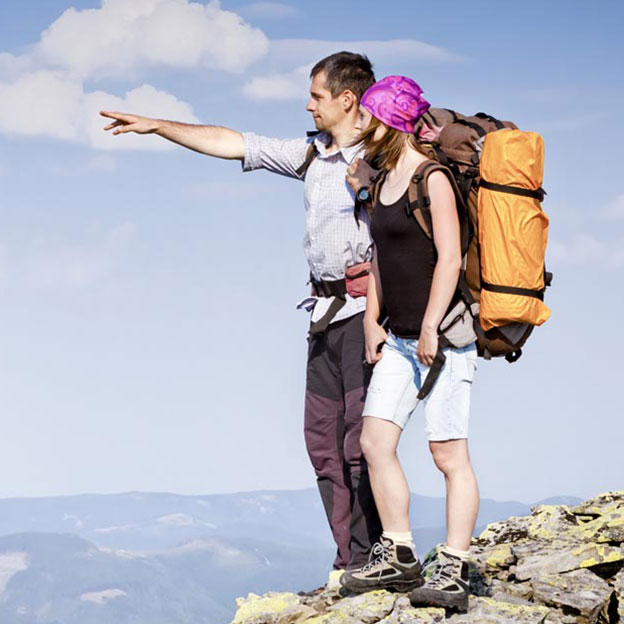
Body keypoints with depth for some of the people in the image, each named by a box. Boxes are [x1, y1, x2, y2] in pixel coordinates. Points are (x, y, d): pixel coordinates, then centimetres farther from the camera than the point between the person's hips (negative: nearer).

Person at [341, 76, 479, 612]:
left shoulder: (432, 180, -11)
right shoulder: (383, 181, 15)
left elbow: (450, 258, -18)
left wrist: (430, 328, -22)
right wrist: (373, 322, 17)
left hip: (444, 335, -9)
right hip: (400, 339, 9)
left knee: (449, 453, -7)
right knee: (375, 441, 3)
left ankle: (454, 573, -5)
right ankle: (398, 558, 11)